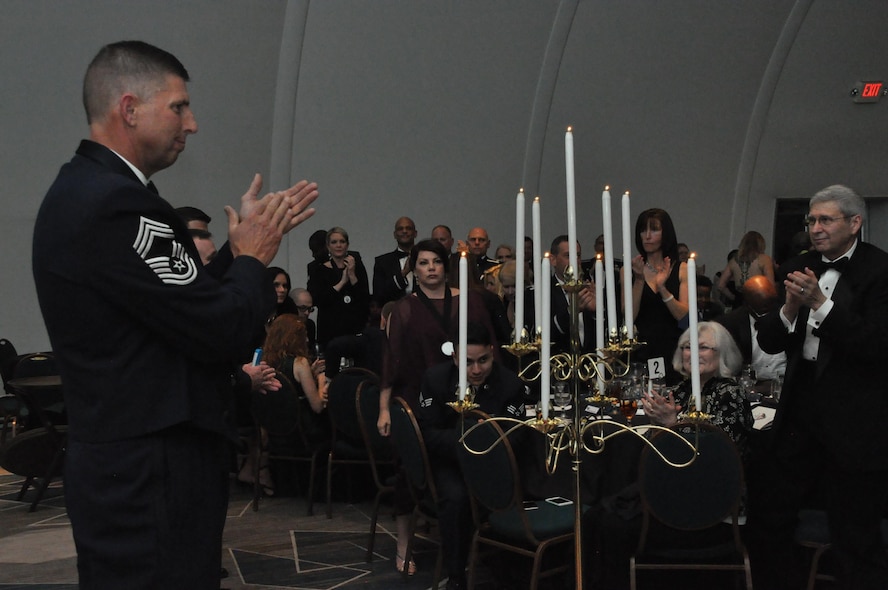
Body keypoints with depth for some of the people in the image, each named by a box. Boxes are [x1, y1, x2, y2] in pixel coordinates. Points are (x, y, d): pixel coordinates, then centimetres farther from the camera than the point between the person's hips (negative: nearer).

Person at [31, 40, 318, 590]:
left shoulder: (84, 189, 11)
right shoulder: (116, 203, -21)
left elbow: (193, 304, 10)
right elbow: (227, 333, -22)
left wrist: (252, 237, 9)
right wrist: (253, 257, -4)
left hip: (123, 463, 10)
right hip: (150, 476, -10)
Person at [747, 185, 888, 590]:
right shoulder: (798, 269, 7)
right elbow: (768, 342, 5)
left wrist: (820, 303, -24)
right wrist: (790, 309, -14)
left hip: (855, 422, -6)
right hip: (800, 411, 6)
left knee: (856, 539, 4)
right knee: (766, 512, 13)